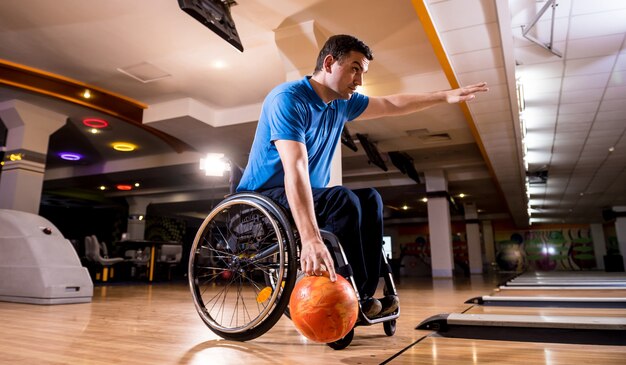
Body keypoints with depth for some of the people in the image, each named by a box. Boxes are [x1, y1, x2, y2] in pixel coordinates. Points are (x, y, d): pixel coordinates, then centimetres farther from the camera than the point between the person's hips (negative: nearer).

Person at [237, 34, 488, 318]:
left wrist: (446, 96, 18)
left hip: (309, 197, 9)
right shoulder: (288, 99, -21)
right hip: (263, 198, -9)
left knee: (369, 198, -3)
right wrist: (311, 239, -44)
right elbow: (295, 167, -35)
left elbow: (392, 104, 19)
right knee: (342, 200, -29)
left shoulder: (342, 103, 6)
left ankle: (365, 295, -9)